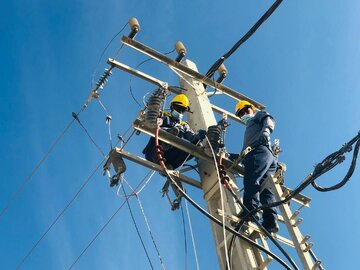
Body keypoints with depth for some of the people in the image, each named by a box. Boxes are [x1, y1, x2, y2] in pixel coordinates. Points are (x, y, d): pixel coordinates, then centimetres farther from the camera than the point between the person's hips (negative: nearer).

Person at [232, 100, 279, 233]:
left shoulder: (258, 115, 26)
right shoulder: (249, 129, 47)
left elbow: (269, 120, -1)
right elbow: (244, 156, 40)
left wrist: (266, 130, -21)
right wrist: (231, 156, 36)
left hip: (260, 150, -8)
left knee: (251, 180, -27)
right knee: (265, 189, -11)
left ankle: (250, 211, -45)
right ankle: (271, 220, -26)